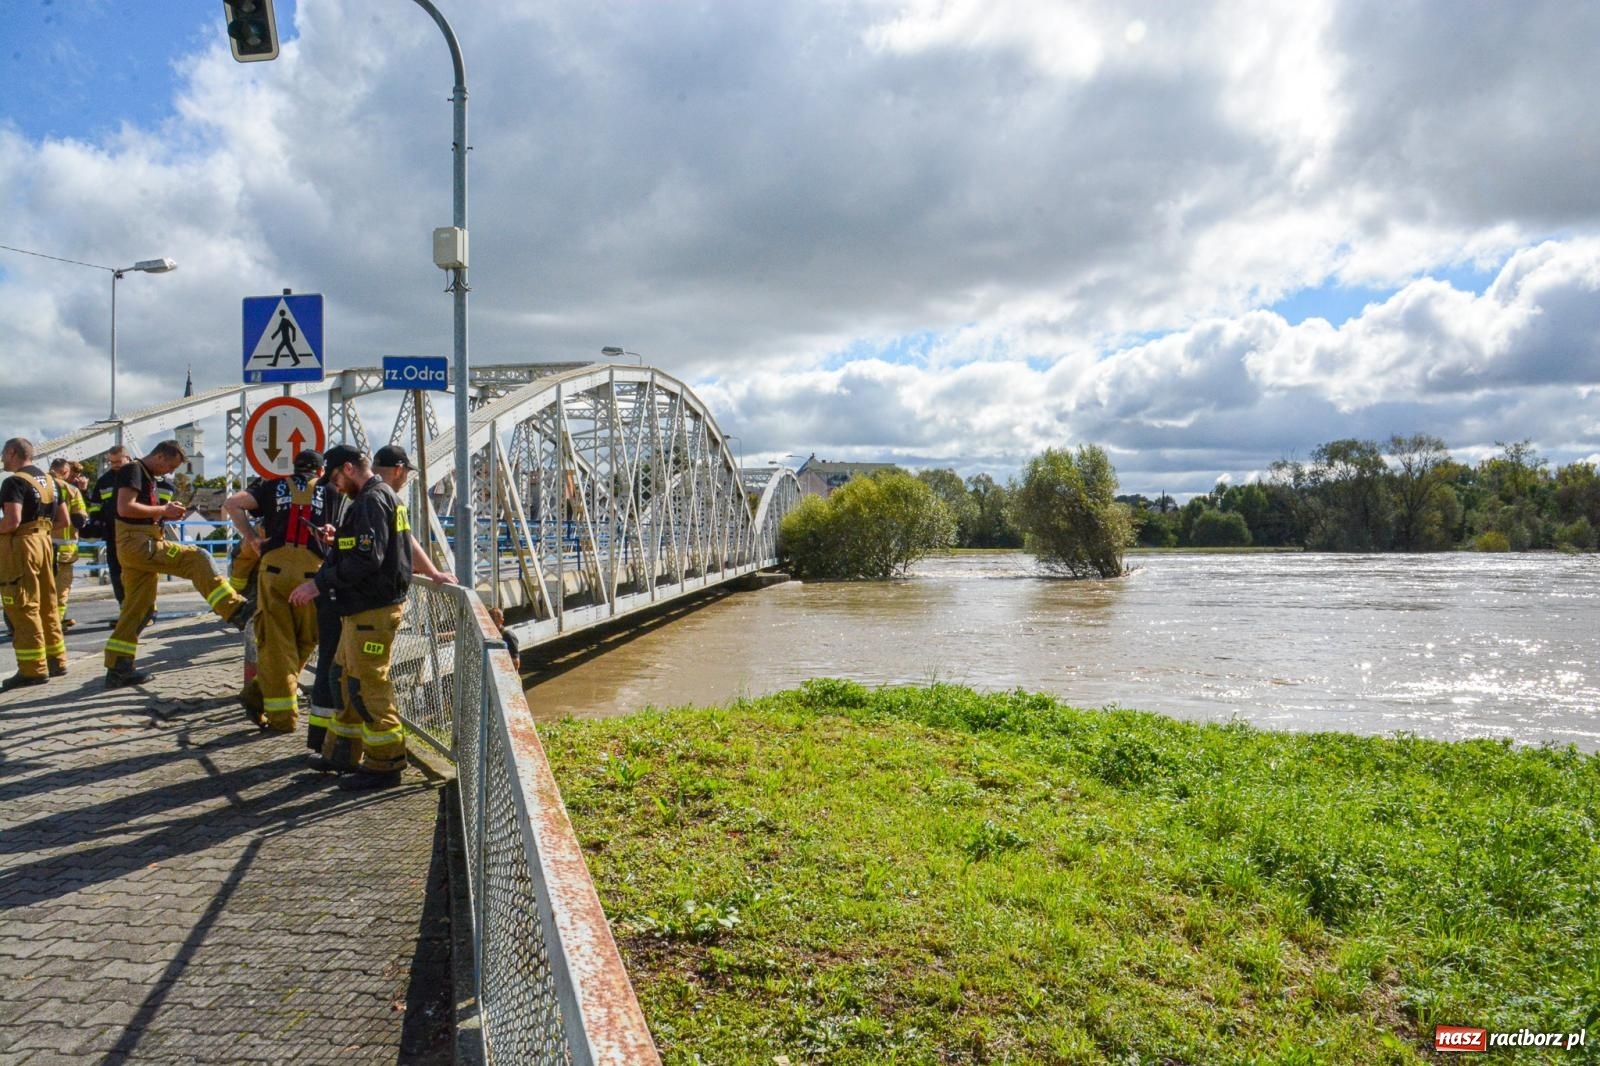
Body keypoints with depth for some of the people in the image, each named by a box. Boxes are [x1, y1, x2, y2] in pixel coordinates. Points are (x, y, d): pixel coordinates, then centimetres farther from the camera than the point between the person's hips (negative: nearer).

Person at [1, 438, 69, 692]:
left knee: (22, 609, -3)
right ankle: (56, 661, 20)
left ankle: (33, 669, -2)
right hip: (43, 542, 8)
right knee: (47, 606, 15)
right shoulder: (48, 480, 13)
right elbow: (62, 520, 15)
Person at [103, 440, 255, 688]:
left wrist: (164, 513, 9)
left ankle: (118, 668, 13)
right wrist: (162, 510, -13)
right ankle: (235, 610, -31)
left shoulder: (147, 476, 23)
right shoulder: (133, 470, -7)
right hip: (137, 544, -10)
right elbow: (124, 508, -19)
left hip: (139, 547, 10)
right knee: (196, 558, -21)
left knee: (137, 608, 9)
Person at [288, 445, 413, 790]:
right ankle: (343, 754, 30)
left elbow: (366, 560, -25)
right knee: (349, 680, 19)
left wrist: (319, 584, -20)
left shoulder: (371, 501, -17)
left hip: (372, 611, -11)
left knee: (368, 687, -5)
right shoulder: (385, 496, 16)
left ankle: (384, 765, 2)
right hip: (363, 608, 11)